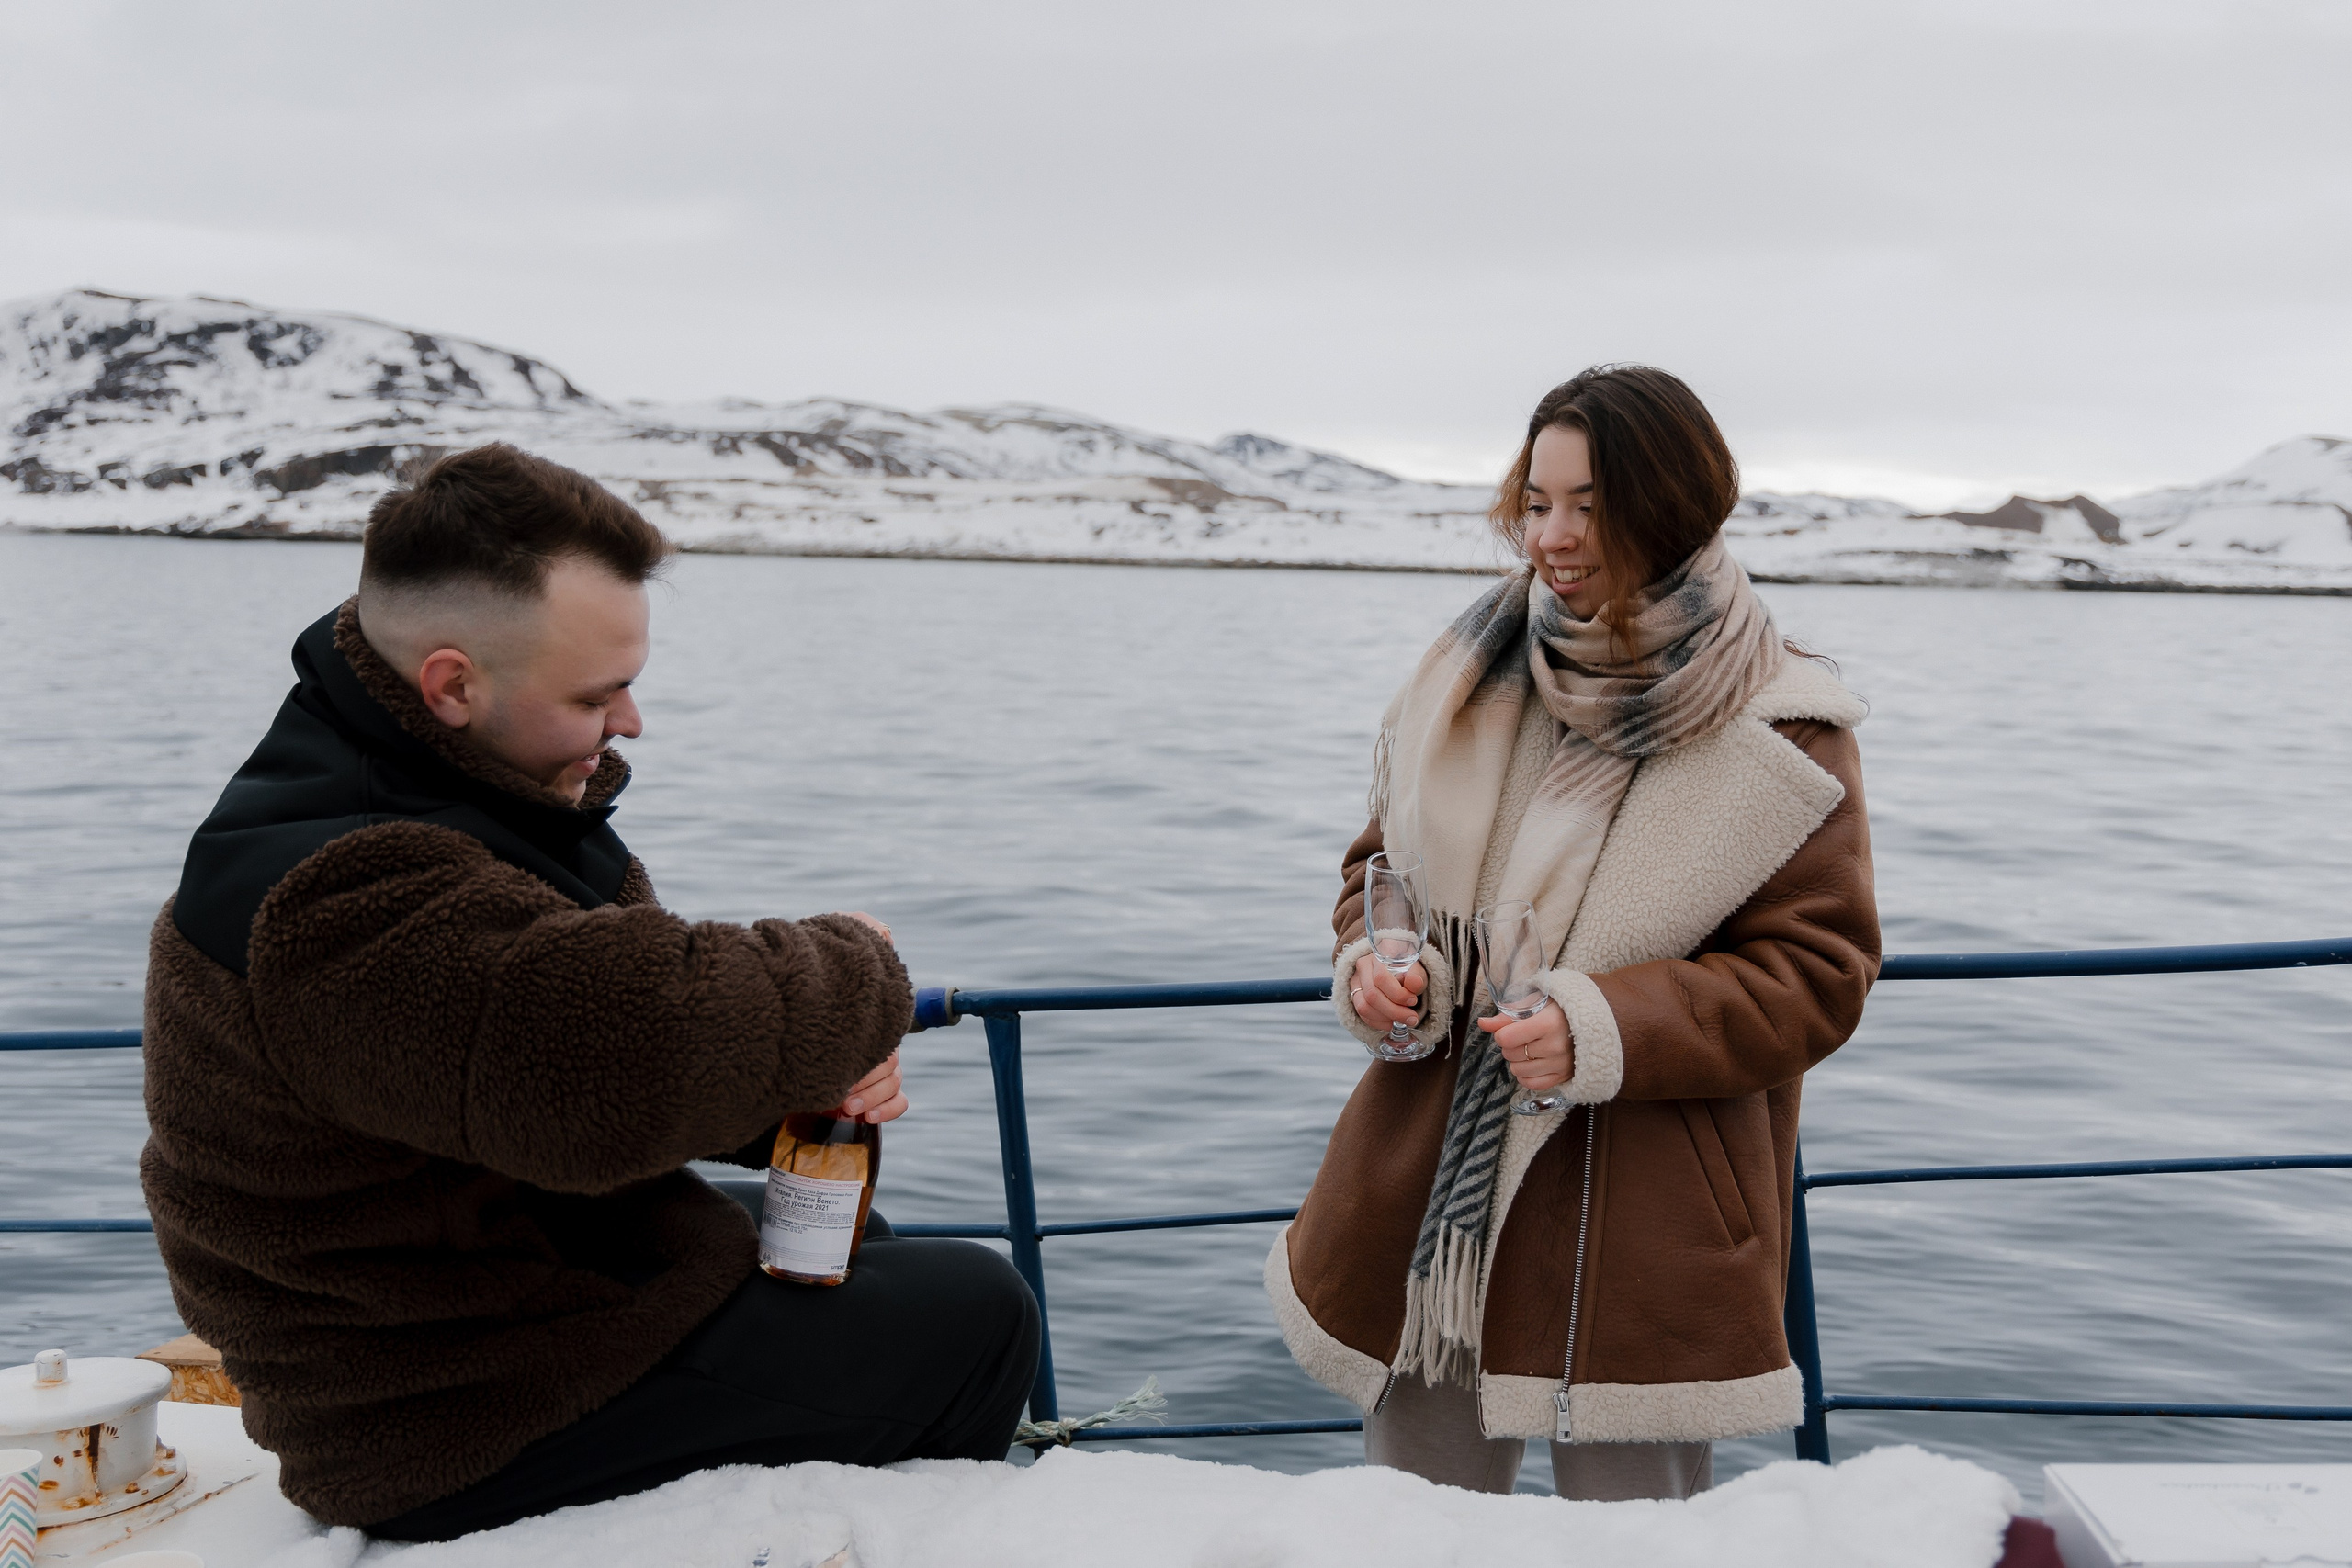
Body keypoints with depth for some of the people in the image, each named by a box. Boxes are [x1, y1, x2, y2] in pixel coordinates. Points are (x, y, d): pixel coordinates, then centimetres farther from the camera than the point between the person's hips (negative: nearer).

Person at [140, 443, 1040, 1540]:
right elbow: (637, 1051, -46)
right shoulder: (346, 904, -32)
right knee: (975, 1315, -1)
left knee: (847, 1245, 27)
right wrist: (853, 968, -26)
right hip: (472, 1443, -10)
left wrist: (808, 1080, -12)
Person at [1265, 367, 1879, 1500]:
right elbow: (1384, 863, 16)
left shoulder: (1780, 737, -9)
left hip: (1643, 1239, -4)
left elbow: (1814, 974, -10)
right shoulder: (1469, 676, 5)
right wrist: (1373, 965, -7)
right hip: (1424, 1201, 5)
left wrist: (1605, 1029, -22)